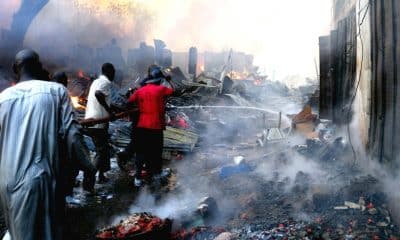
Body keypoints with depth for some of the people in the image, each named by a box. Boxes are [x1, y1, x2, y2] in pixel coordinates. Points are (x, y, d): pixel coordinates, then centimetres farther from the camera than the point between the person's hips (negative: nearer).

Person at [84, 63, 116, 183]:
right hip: (98, 122, -9)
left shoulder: (97, 81, 19)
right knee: (101, 151, -2)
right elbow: (98, 94, -30)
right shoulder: (106, 82, -9)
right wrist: (110, 111, -25)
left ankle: (101, 175, 24)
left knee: (103, 148, 18)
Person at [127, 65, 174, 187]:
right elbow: (173, 91, 5)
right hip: (156, 127, -3)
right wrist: (168, 80, 20)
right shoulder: (160, 89, -7)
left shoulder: (140, 91, 3)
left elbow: (129, 102, 0)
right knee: (156, 152, 14)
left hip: (142, 126, 3)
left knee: (141, 152, 9)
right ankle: (155, 174, 27)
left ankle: (138, 177, 5)